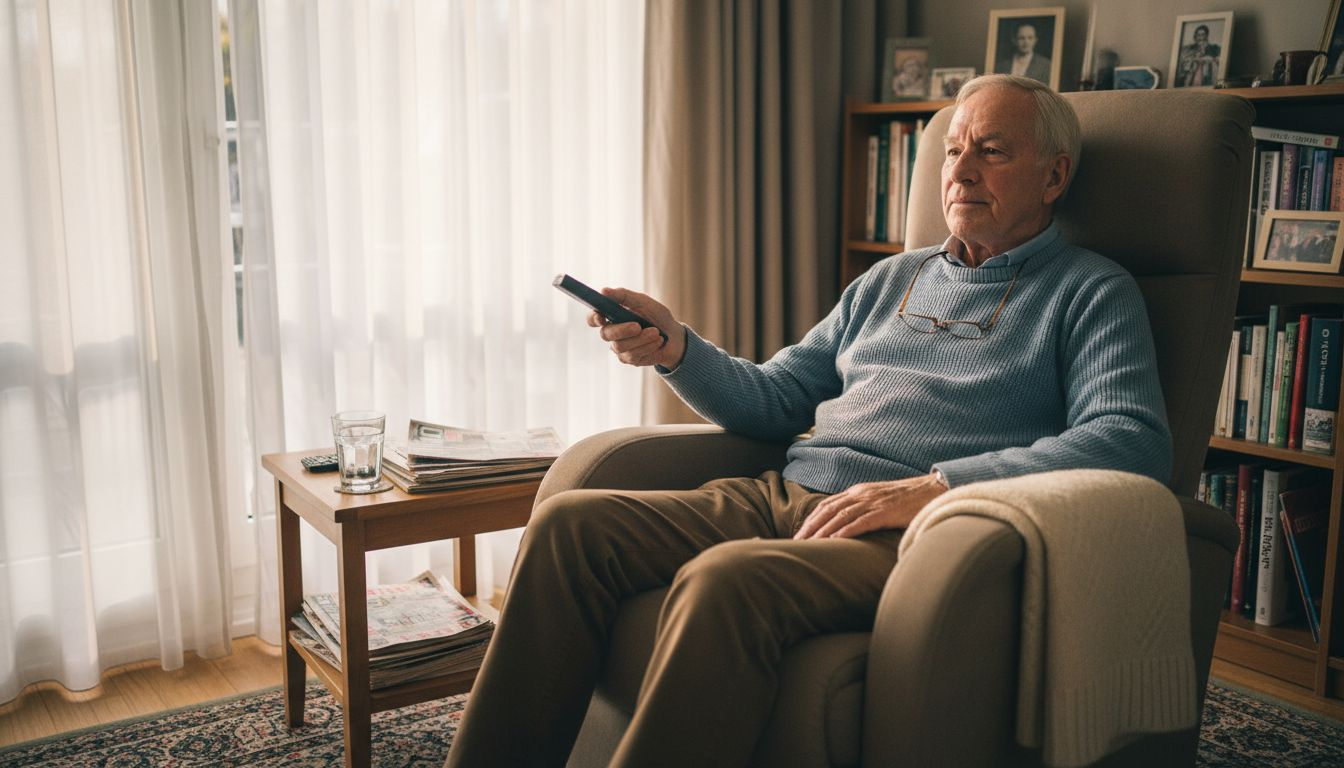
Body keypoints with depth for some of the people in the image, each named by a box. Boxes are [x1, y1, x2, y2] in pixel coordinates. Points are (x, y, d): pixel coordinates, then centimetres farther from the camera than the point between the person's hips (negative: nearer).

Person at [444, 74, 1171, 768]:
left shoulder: (1093, 292, 8)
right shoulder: (893, 277, 26)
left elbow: (1135, 441, -10)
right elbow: (772, 398, 25)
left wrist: (936, 485, -19)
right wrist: (676, 350, 4)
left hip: (911, 531, -6)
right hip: (782, 496, 6)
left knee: (723, 580, -37)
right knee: (567, 524, -15)